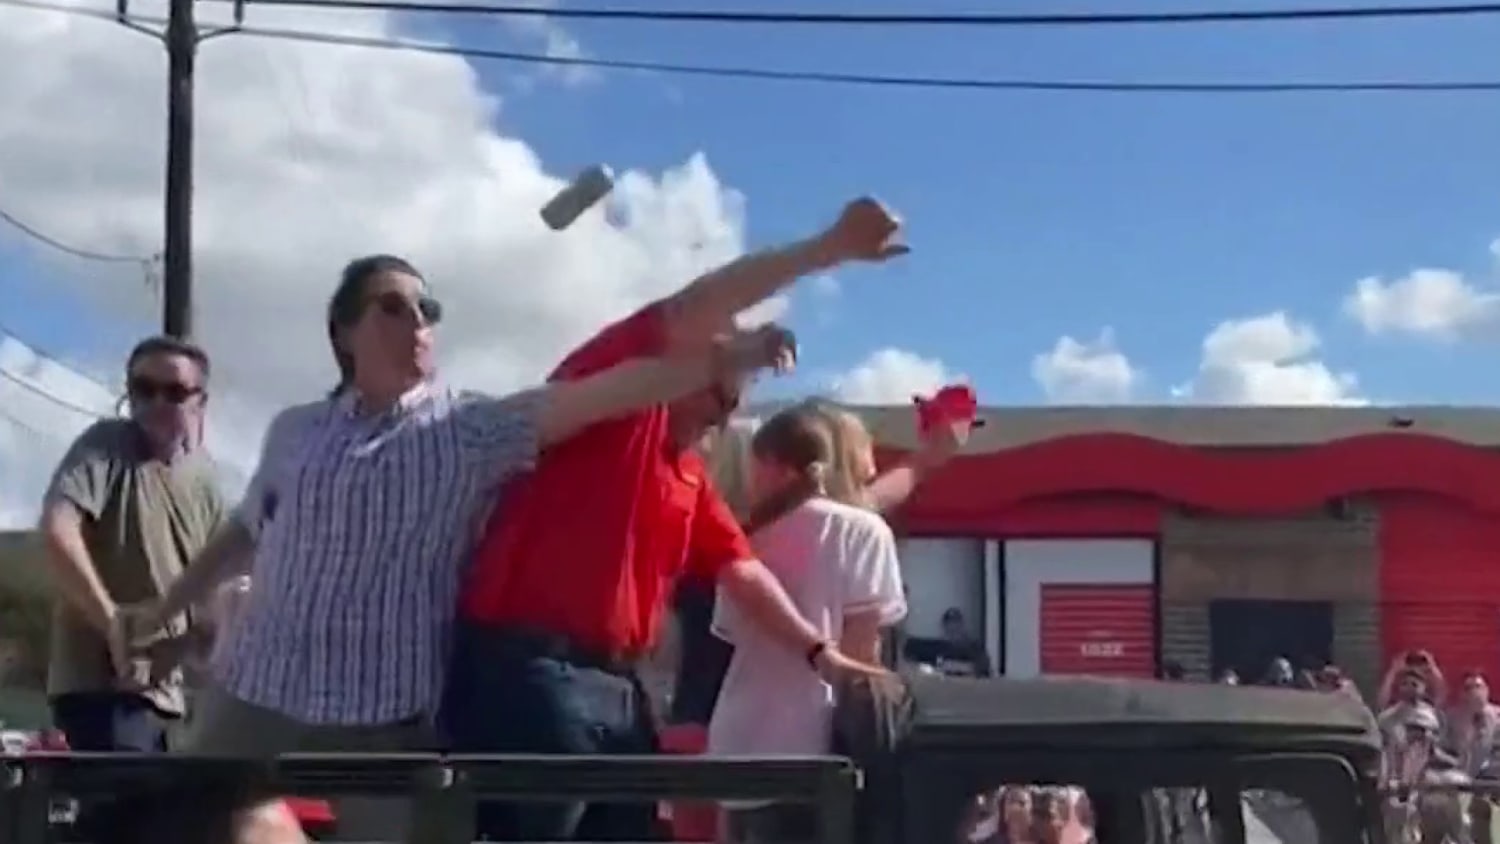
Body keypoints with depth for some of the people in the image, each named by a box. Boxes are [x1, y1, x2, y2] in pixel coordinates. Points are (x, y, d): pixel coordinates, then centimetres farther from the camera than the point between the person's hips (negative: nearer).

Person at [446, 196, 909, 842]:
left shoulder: (690, 475, 22)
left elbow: (744, 571, 20)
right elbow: (695, 310, -15)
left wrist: (817, 651, 10)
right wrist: (832, 248, -16)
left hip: (616, 686, 10)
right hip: (527, 672, -10)